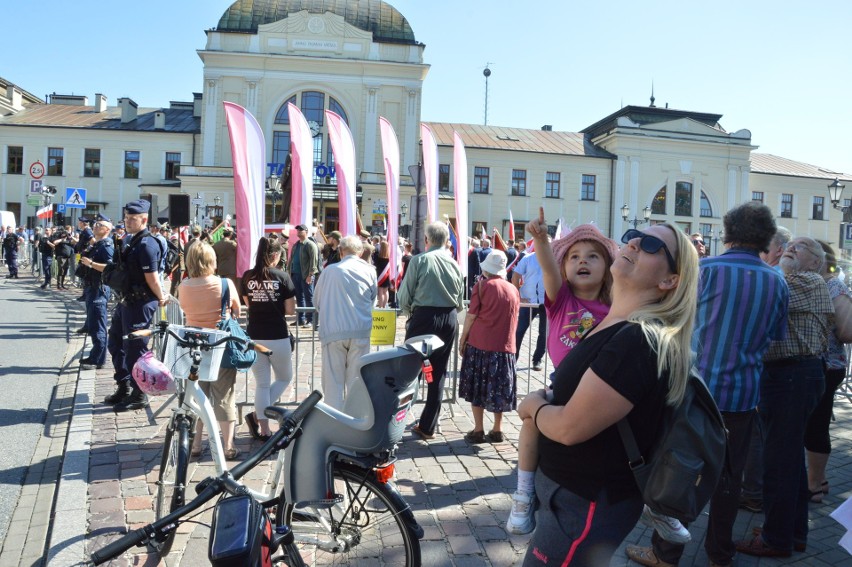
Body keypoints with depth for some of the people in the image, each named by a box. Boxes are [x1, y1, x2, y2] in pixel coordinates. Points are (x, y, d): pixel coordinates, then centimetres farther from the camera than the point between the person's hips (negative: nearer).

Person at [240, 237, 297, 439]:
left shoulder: (247, 277, 1)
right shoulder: (282, 276, -8)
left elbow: (247, 304, 12)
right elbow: (290, 310, -7)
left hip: (254, 336, 4)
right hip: (277, 336, -3)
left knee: (262, 384, 12)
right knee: (284, 378, 18)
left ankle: (264, 430, 14)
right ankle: (256, 415, 4)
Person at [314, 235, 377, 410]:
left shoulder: (330, 270, -1)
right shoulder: (369, 271, 3)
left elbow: (317, 301, 10)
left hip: (333, 330, -1)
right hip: (361, 330, 1)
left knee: (333, 378, 5)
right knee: (356, 378, 9)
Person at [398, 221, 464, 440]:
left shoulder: (419, 260, -8)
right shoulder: (455, 264, 4)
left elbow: (404, 297, -6)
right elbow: (460, 302, 9)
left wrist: (410, 313, 13)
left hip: (424, 316, -4)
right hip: (450, 319, 4)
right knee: (438, 373, 11)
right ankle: (428, 427, 18)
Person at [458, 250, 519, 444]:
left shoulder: (482, 285, -5)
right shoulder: (513, 289, 6)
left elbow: (471, 316, -6)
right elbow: (514, 320, 13)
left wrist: (462, 339, 3)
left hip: (480, 343, -3)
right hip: (505, 346, 3)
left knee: (477, 387, 7)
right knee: (499, 389, 12)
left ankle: (478, 430, 8)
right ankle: (497, 430, 16)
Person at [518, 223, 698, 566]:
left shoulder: (639, 340, -26)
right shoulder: (614, 326, 5)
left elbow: (570, 427, -27)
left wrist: (534, 406, -7)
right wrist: (545, 402, -4)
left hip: (584, 505, -9)